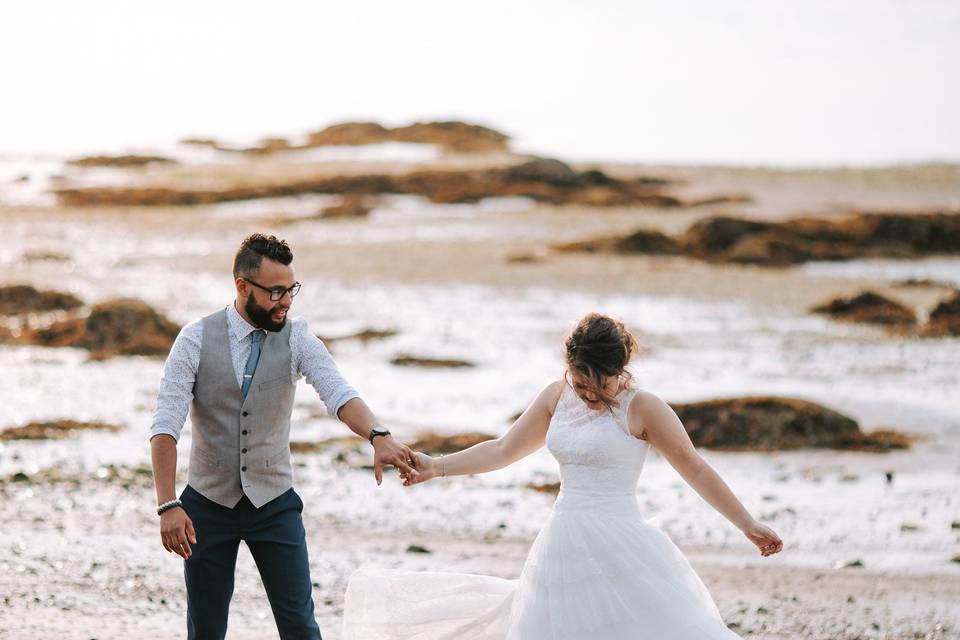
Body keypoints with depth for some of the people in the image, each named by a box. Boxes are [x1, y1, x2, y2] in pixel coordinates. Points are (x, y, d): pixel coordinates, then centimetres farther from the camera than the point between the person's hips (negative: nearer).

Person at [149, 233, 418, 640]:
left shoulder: (297, 340, -5)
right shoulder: (196, 340, -9)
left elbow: (338, 394, -21)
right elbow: (165, 426, -14)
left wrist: (378, 436, -43)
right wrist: (168, 506, -25)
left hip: (274, 503, 1)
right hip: (209, 503, 0)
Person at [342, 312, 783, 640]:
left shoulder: (642, 409, -7)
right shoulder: (556, 398, 8)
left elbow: (695, 470, -3)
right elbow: (503, 450, 19)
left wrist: (747, 525, -3)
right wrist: (436, 467, 14)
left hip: (621, 550, -5)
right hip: (565, 545, 5)